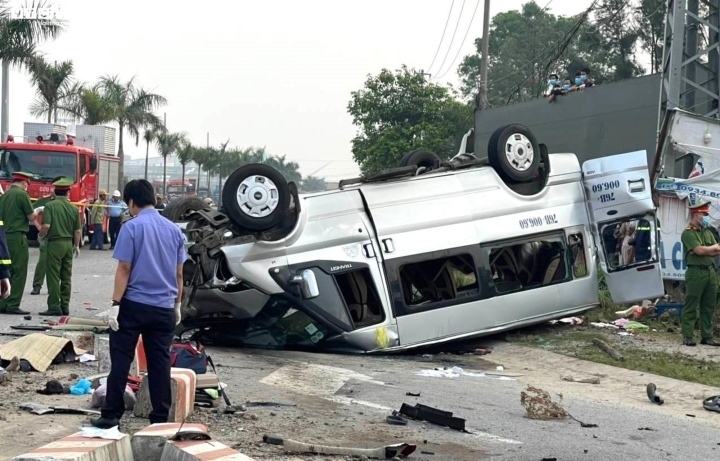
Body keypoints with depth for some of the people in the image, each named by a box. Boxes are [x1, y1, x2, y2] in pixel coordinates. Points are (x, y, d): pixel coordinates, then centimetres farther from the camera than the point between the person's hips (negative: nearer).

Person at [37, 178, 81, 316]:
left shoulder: (50, 206, -8)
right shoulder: (74, 209, 4)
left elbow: (46, 226, -18)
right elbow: (78, 231, 6)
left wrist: (40, 235, 2)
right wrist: (76, 246, 18)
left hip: (55, 243, -4)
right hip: (69, 244, 5)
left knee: (53, 277, -1)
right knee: (66, 277, 11)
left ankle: (54, 307, -4)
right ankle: (65, 306, 13)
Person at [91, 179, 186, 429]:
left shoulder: (132, 227, -8)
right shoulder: (174, 230, 8)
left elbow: (124, 269, -11)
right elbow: (179, 273, 12)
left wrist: (115, 303, -8)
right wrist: (177, 304, 21)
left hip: (134, 305, -4)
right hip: (164, 308, 4)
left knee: (121, 360, 2)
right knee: (160, 363, 7)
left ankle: (111, 415, 4)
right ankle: (160, 418, 8)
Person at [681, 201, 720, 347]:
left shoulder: (708, 233, 18)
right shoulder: (688, 233, -6)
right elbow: (699, 250, -17)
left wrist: (706, 251, -9)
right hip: (696, 272, -7)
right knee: (691, 307, -4)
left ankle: (707, 337, 13)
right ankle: (688, 337, -1)